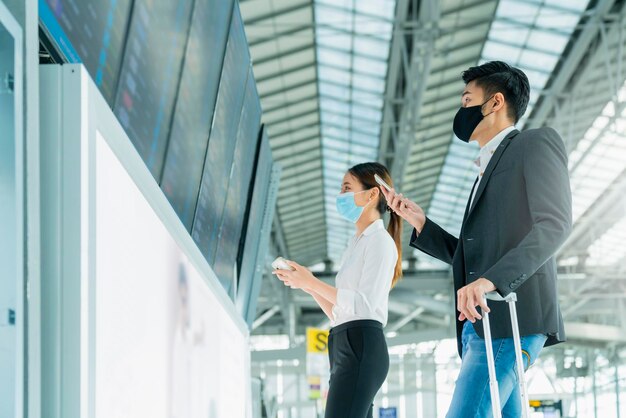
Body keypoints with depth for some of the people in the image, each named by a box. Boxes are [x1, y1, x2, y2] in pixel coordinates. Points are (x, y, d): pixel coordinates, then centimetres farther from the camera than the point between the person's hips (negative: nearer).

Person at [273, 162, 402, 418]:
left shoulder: (380, 240, 0)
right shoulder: (358, 244, 28)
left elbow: (365, 303, -14)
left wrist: (312, 282, -10)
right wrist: (308, 285, 10)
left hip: (361, 346, -10)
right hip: (347, 348, 10)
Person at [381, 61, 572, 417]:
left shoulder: (536, 143, 3)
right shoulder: (490, 168, 29)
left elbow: (555, 223, -13)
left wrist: (492, 279, -25)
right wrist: (420, 221, 16)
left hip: (511, 318, -9)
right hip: (482, 321, 9)